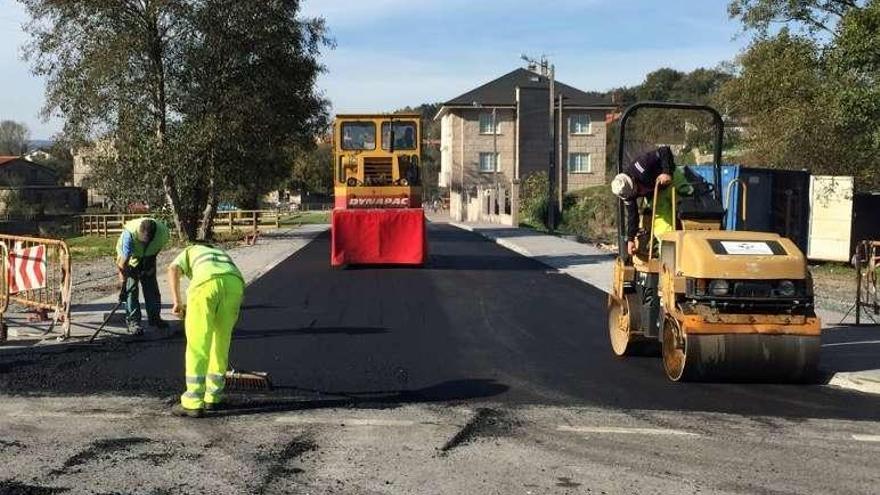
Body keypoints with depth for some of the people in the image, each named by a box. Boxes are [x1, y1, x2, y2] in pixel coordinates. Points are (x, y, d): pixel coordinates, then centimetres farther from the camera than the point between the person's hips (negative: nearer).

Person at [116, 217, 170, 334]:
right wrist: (123, 279, -34)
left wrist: (149, 267, -9)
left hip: (148, 257, 3)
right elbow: (125, 259, -36)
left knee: (152, 287, 5)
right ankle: (132, 321, -3)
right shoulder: (130, 233, -40)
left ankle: (154, 318, 18)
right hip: (129, 258, -3)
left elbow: (156, 250, -10)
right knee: (131, 288, -9)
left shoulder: (163, 232, -32)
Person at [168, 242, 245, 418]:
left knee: (197, 346, 4)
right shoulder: (225, 257, 46)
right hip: (235, 284, 4)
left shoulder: (190, 251, 37)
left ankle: (193, 403, 5)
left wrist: (177, 302, 11)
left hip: (206, 284, -4)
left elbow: (173, 269, 12)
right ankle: (213, 397, 27)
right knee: (221, 343, 19)